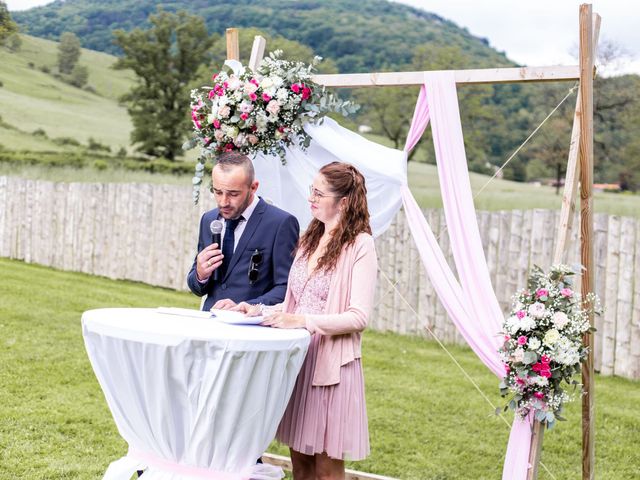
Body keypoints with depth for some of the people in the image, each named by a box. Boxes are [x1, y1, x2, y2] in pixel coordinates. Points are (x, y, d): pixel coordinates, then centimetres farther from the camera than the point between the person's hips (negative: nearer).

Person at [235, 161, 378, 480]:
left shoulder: (360, 245, -10)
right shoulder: (310, 239, 14)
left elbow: (358, 317, -16)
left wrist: (302, 321, -23)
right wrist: (261, 310, 3)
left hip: (332, 363, -7)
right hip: (298, 358, 7)